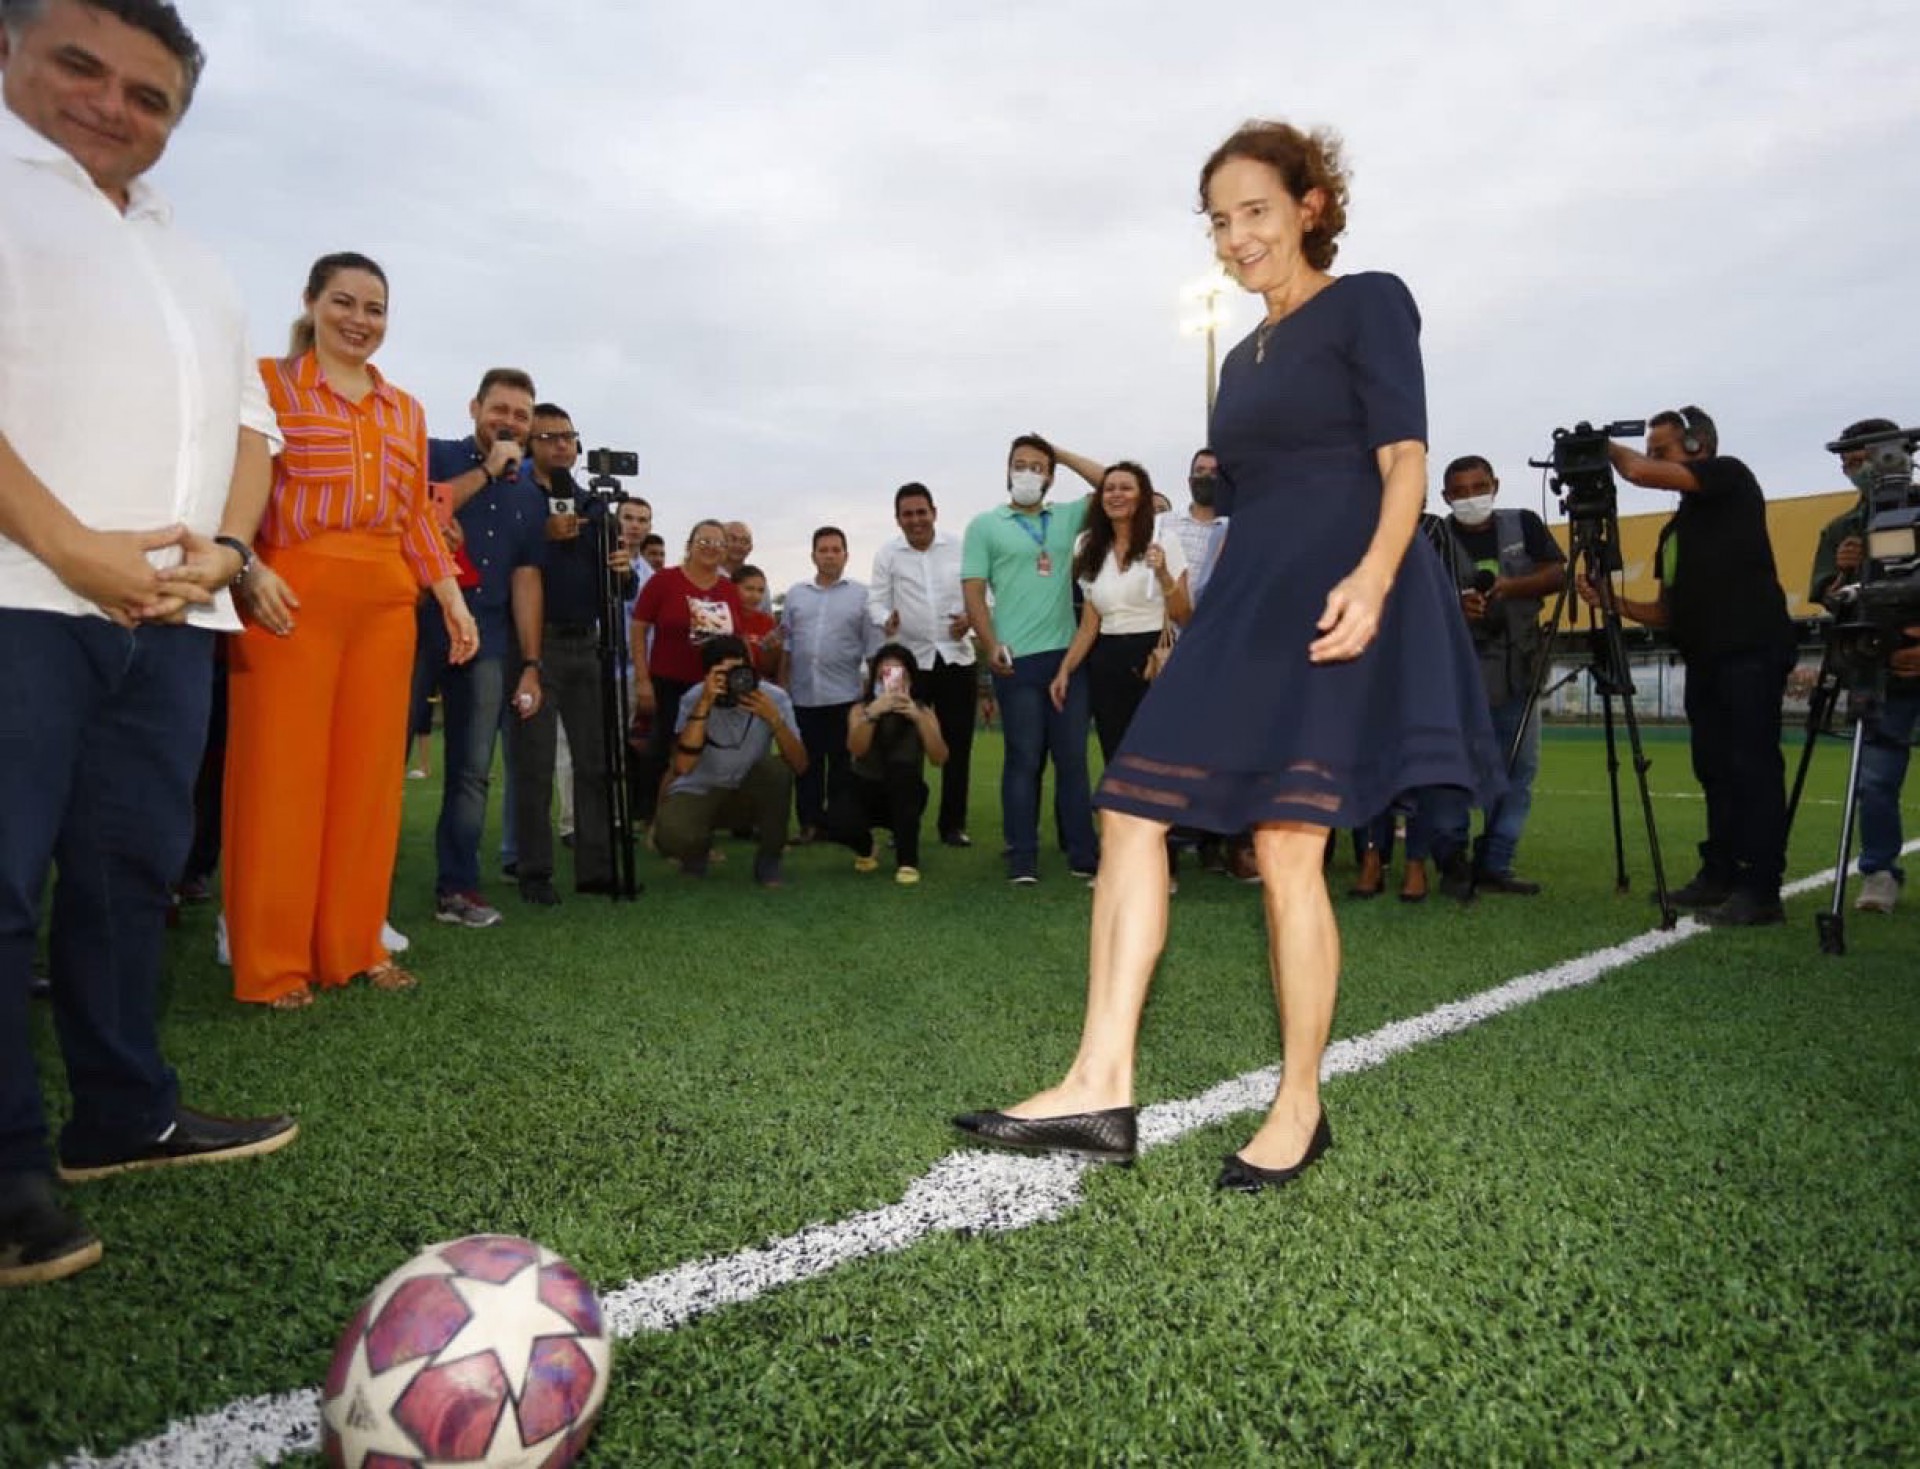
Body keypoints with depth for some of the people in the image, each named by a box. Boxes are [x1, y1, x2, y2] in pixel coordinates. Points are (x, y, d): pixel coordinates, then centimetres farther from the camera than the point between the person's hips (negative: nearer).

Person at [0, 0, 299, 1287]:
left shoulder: (194, 263, 26)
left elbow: (249, 420, 19)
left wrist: (223, 548, 1)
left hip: (170, 608, 7)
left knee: (134, 868, 9)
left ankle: (126, 1117, 18)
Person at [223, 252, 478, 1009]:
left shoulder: (406, 410, 19)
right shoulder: (268, 381, 4)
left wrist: (453, 600, 11)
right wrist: (249, 569, -18)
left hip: (386, 600, 5)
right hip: (293, 592, -5)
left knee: (369, 770, 6)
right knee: (284, 770, -3)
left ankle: (354, 945, 16)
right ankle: (273, 964, 5)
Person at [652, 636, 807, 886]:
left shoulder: (774, 697, -15)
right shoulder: (695, 698, -18)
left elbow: (800, 765, -22)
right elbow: (683, 767, -32)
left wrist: (774, 719, -37)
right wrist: (704, 704, -38)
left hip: (748, 795, 1)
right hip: (698, 792, -1)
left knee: (778, 768, -31)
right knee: (672, 836, -33)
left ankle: (768, 860, -8)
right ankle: (699, 849, 9)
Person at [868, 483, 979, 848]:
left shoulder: (960, 548, 2)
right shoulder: (887, 554, 2)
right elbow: (876, 599, -1)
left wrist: (970, 616, -14)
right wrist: (886, 619, -23)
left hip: (956, 657, 1)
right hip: (909, 660, -1)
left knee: (957, 746, 5)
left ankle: (953, 824, 16)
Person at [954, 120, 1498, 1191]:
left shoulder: (1368, 303, 4)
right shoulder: (1245, 358, 25)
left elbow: (1405, 460, -8)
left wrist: (1372, 576, -26)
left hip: (1336, 596, -8)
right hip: (1251, 601, 8)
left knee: (1288, 852, -13)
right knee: (1130, 811, -6)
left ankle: (1301, 1109, 4)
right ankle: (1103, 1086, -8)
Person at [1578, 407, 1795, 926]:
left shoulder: (1731, 477, 0)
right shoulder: (1676, 528, 20)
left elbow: (1641, 474, -15)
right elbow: (1668, 612, 17)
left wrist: (1607, 448, 4)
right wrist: (1613, 601, 2)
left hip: (1752, 652, -8)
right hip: (1705, 660, 8)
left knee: (1752, 767, -9)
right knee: (1714, 769, 10)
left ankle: (1761, 890, -8)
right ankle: (1720, 875, 17)